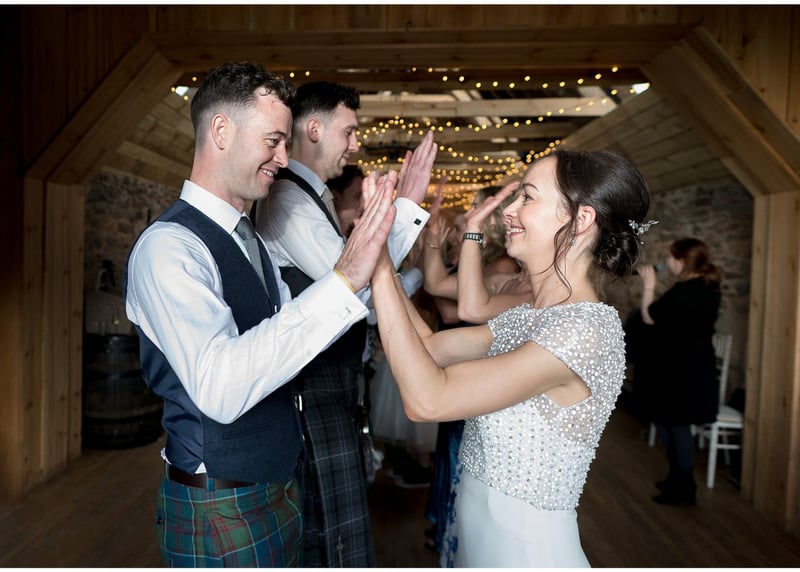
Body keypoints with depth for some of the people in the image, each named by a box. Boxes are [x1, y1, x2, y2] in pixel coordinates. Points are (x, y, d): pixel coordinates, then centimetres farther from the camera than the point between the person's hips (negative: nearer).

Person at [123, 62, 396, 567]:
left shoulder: (248, 239, 6)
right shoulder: (168, 247, -23)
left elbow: (289, 330, 7)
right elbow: (221, 387, -35)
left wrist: (372, 259, -3)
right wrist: (343, 281, -36)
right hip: (220, 507, -8)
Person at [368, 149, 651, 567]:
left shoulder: (587, 329, -26)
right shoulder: (528, 317, 2)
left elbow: (427, 399, -31)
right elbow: (428, 346, 0)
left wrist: (378, 266, -26)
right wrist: (379, 249, -4)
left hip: (525, 547, -7)